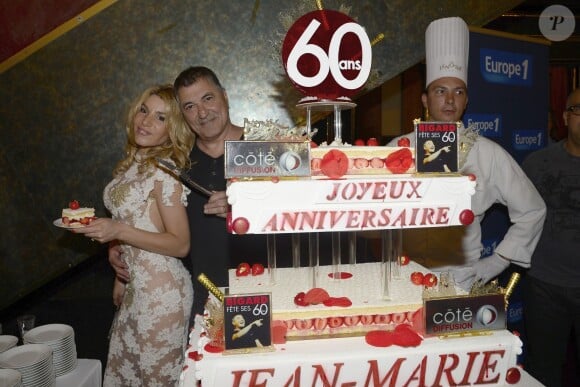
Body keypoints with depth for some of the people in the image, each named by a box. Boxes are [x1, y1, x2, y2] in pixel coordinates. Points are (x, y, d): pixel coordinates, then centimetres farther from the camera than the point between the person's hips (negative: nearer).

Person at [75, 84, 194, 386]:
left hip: (161, 291, -8)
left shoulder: (164, 171, -18)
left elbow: (181, 245, -18)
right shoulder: (131, 164, 7)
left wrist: (118, 231, -25)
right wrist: (121, 277, 19)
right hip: (136, 287, 8)